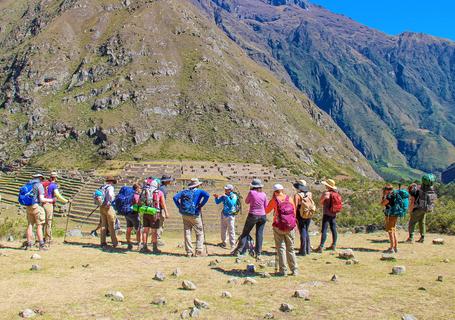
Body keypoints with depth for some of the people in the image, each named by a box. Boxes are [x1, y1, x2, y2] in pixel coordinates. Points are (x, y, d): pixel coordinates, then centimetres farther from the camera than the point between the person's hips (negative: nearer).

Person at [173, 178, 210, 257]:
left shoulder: (184, 191, 12)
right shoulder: (198, 191, -1)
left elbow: (175, 197, 6)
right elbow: (207, 195, -19)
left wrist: (179, 207, 6)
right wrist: (201, 205, -10)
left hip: (184, 214, 5)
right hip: (194, 215, -4)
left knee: (187, 233, 9)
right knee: (199, 233, 5)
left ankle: (189, 252, 10)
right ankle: (199, 251, -1)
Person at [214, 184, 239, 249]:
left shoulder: (234, 196, -12)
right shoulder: (224, 196, 4)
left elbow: (232, 204, -28)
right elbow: (217, 202, 8)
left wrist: (227, 197, -28)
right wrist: (216, 198, -11)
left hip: (230, 215, -7)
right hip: (224, 214, 7)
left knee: (231, 231, -6)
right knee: (223, 230, 17)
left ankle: (232, 245, -1)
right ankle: (224, 243, 33)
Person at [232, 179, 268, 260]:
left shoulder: (251, 192, -8)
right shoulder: (263, 194, 2)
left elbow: (246, 202, 7)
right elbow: (266, 206, 9)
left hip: (252, 215, -3)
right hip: (262, 216, 3)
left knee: (245, 233, 6)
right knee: (259, 234, 7)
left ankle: (238, 251, 6)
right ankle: (258, 254, 5)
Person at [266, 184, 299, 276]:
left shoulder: (274, 200, -5)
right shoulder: (289, 199, 2)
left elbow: (267, 211, 5)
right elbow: (294, 212, 8)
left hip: (279, 226, -3)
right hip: (290, 227, 3)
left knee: (281, 248, 4)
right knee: (290, 248, 13)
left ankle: (283, 270, 1)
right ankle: (294, 270, 14)